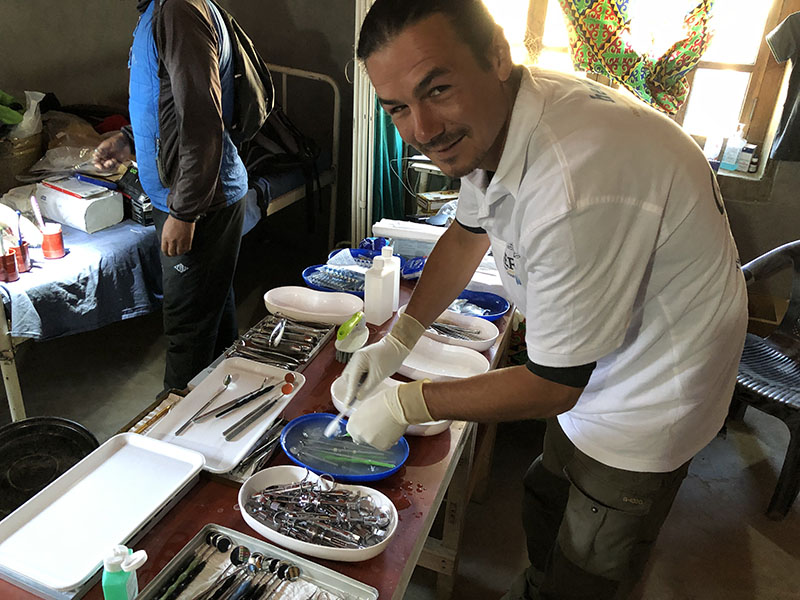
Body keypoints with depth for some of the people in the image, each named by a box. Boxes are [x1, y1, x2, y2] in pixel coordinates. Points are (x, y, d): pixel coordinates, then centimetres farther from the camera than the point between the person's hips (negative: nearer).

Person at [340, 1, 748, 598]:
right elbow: (468, 234, 8)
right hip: (582, 368, 8)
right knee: (544, 512, 29)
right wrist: (397, 340, 0)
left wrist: (407, 404, -17)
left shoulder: (578, 191, -41)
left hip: (650, 393, -8)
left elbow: (553, 385, -28)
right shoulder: (487, 121, -11)